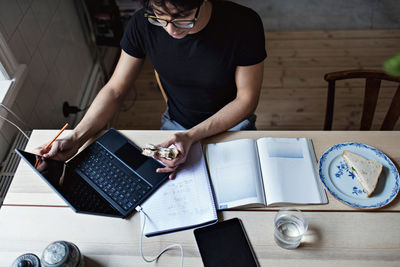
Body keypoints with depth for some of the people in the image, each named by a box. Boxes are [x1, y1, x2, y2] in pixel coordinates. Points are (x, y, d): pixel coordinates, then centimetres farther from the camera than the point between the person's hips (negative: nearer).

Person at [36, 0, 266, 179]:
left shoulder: (243, 24, -25)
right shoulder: (143, 24, -18)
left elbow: (247, 99, -17)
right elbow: (115, 90, -8)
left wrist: (191, 136, -30)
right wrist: (76, 138, -21)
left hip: (232, 123, -1)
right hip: (175, 125, 2)